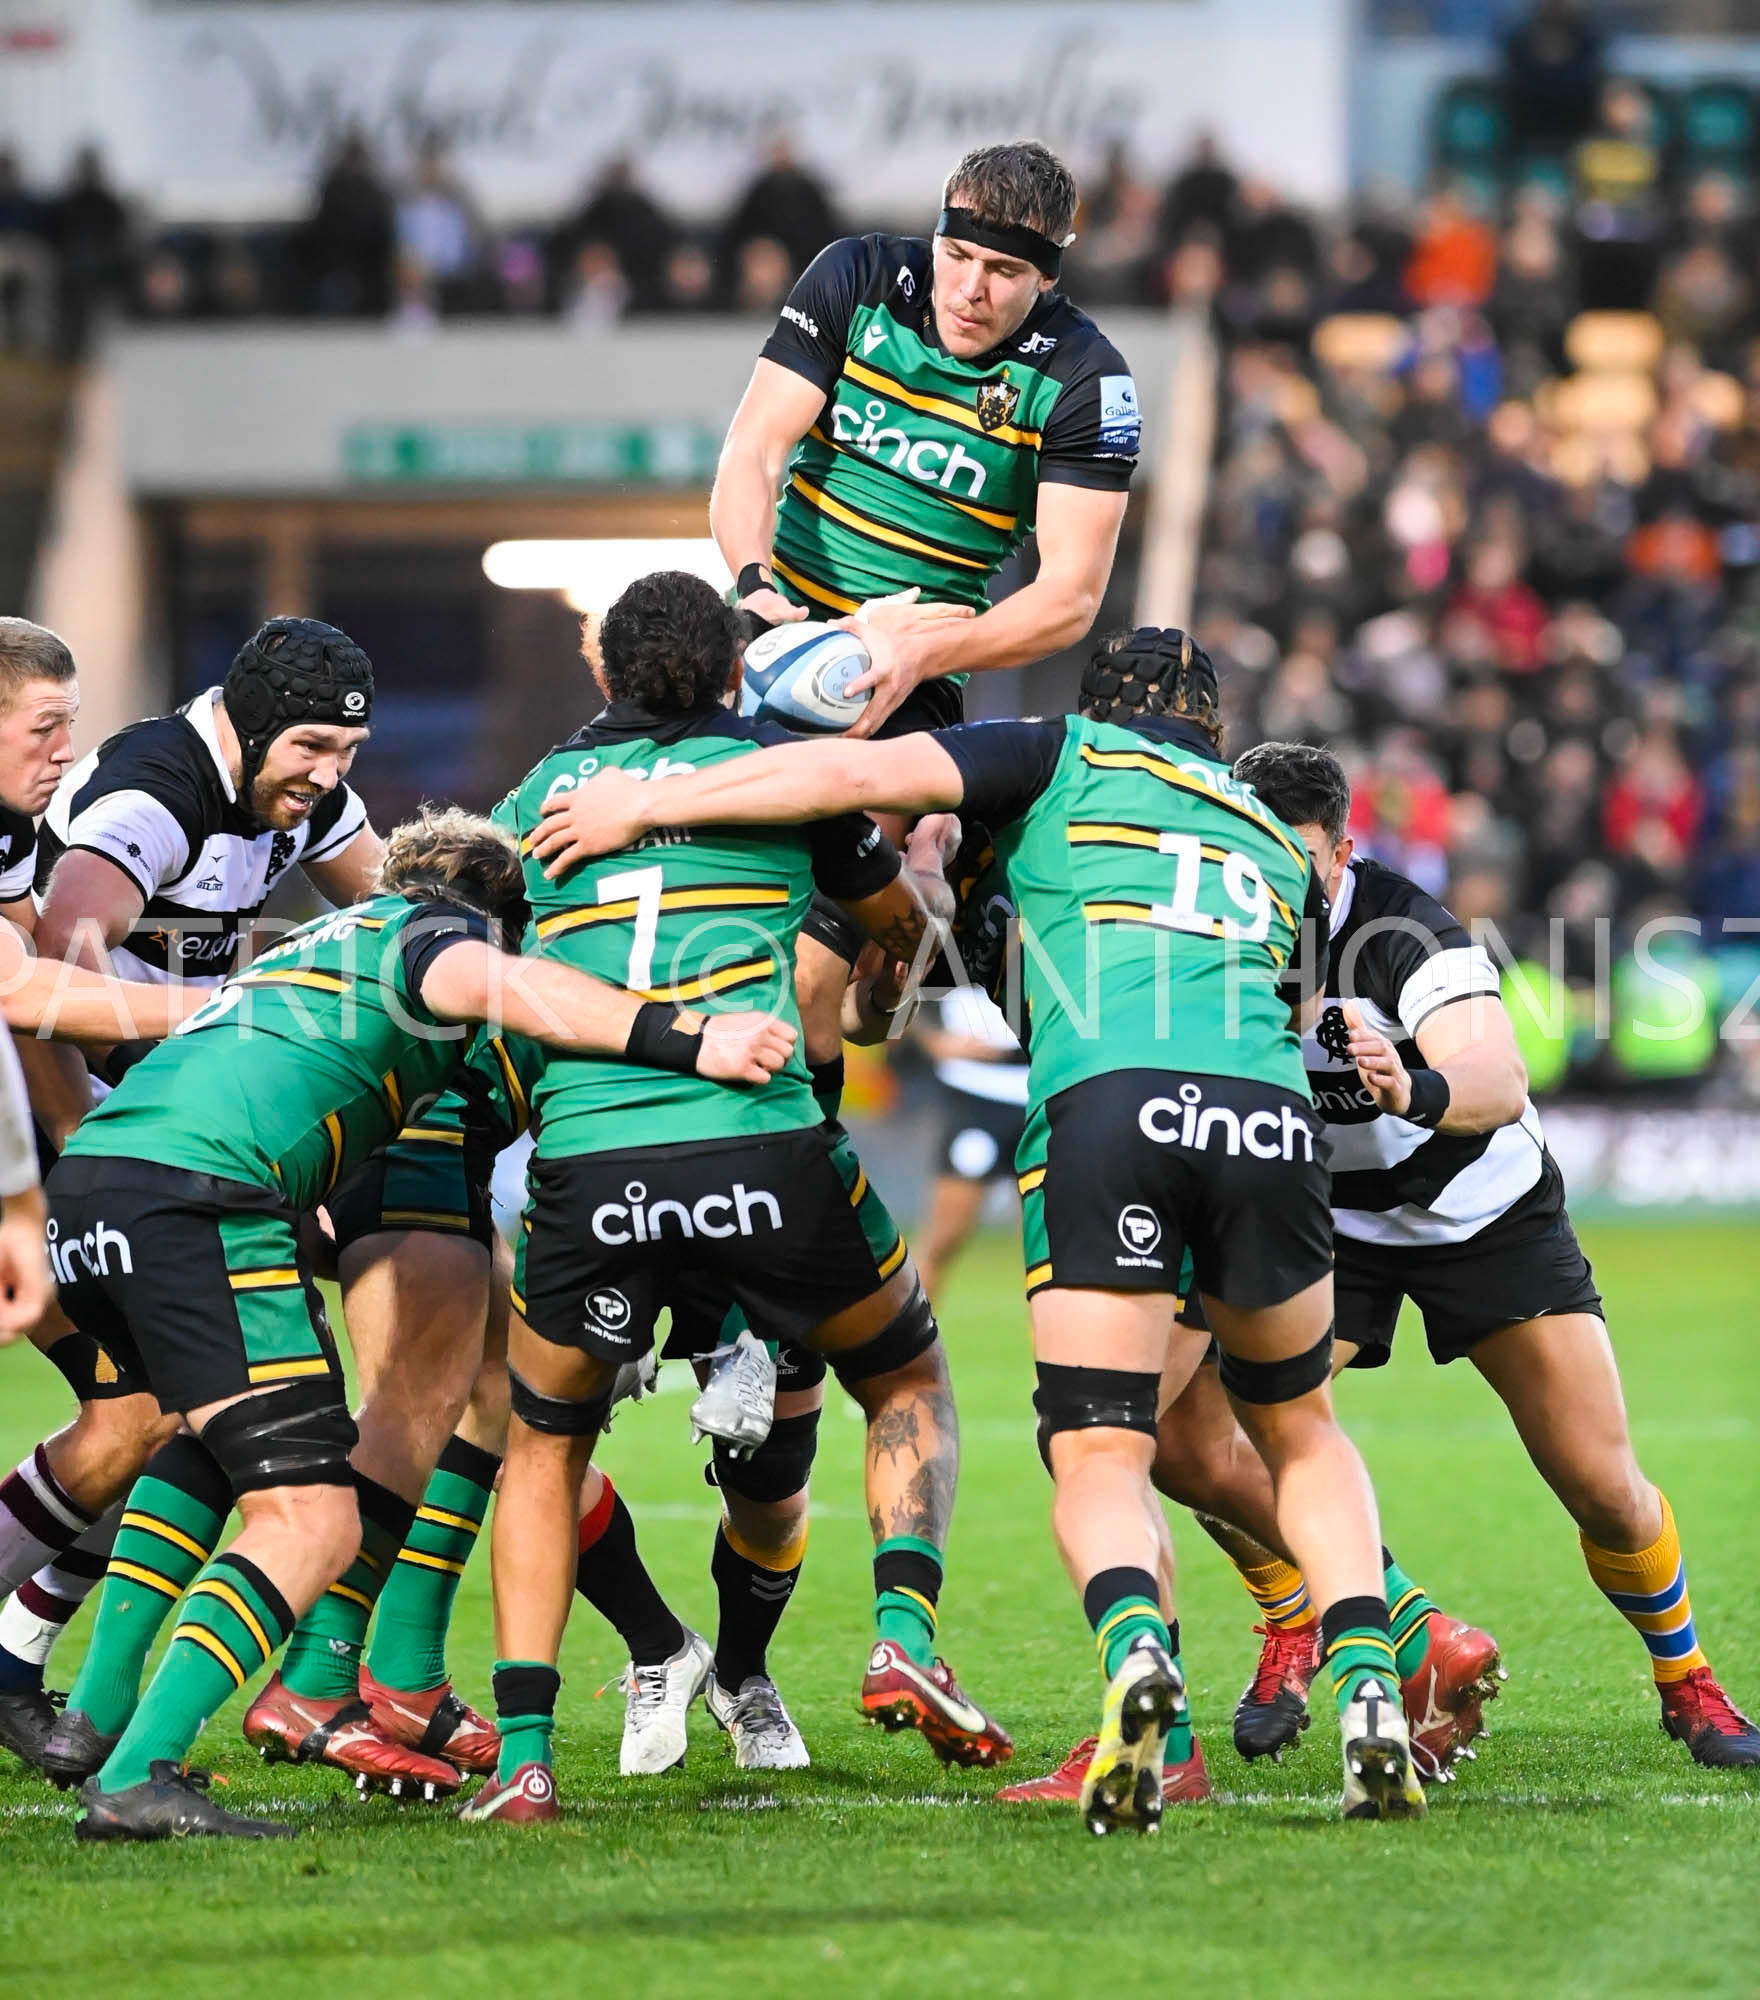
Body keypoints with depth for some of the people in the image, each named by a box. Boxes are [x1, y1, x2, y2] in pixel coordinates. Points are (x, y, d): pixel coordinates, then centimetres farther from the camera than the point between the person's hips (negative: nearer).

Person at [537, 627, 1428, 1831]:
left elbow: (859, 773, 8)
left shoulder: (1066, 758, 20)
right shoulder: (1282, 845, 33)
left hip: (1108, 1105, -3)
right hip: (1274, 1120, 3)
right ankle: (1368, 1693, 3)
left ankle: (1136, 1648, -30)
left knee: (1099, 1461, 2)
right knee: (1297, 1429, 24)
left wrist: (645, 806, 13)